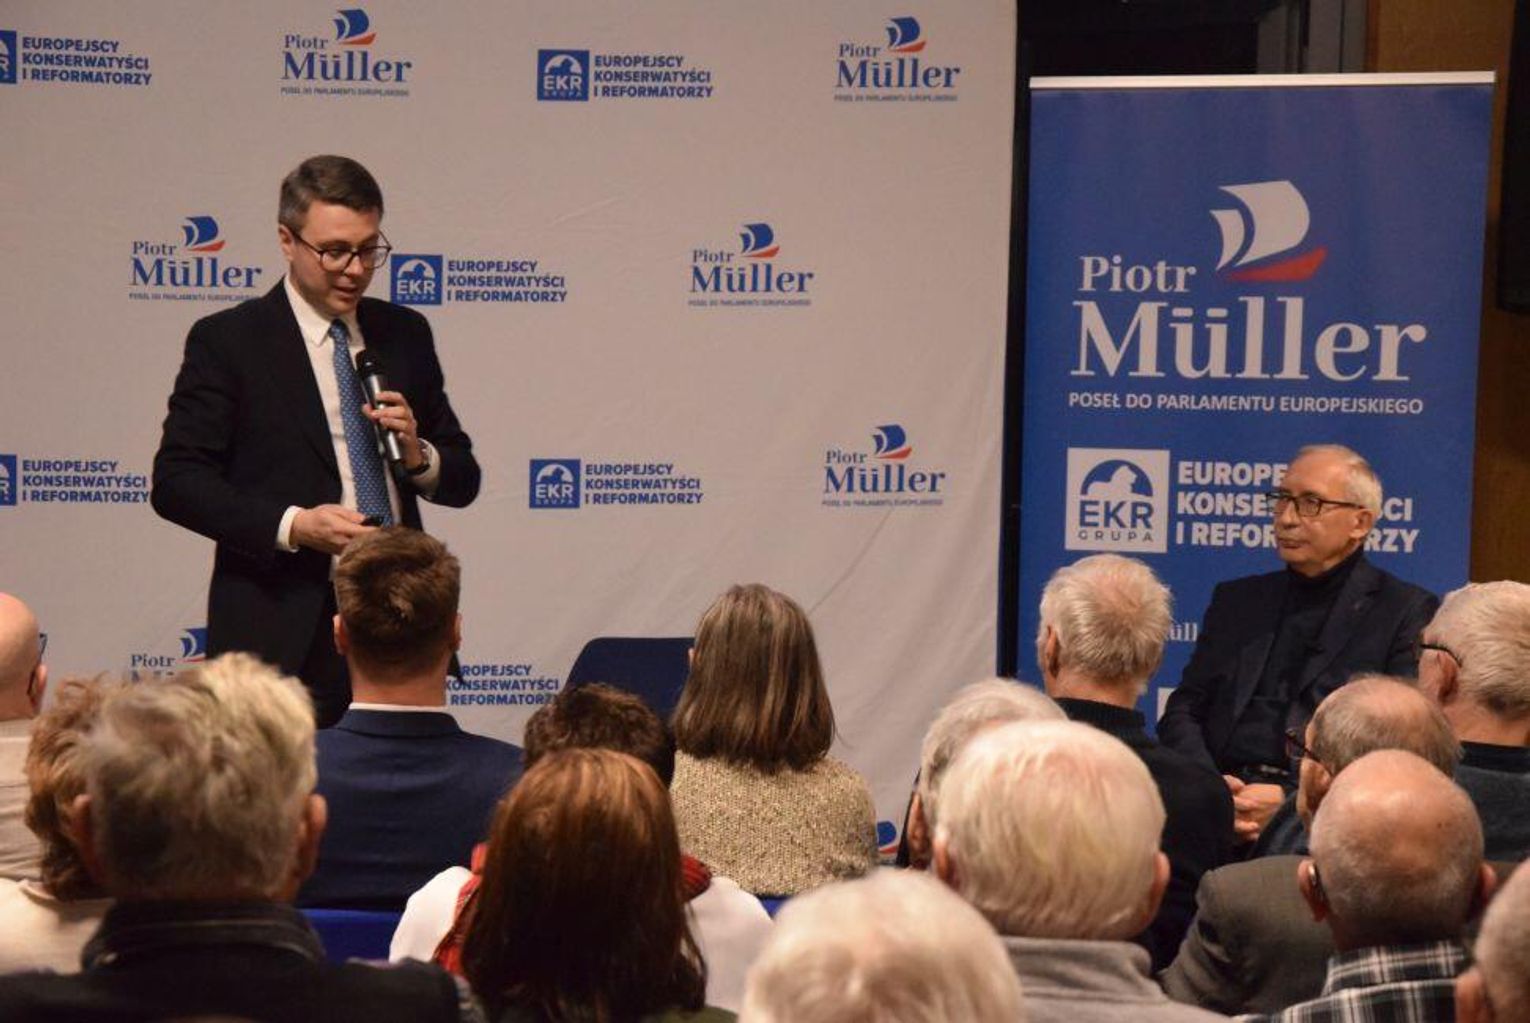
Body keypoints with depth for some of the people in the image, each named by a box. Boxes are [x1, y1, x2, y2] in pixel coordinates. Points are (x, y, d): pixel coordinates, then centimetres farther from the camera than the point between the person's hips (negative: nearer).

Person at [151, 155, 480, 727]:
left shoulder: (405, 335, 13)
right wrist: (292, 525, -17)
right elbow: (174, 482, -5)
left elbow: (462, 480, 17)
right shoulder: (227, 341, 0)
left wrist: (417, 456, -6)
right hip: (285, 639, -4)